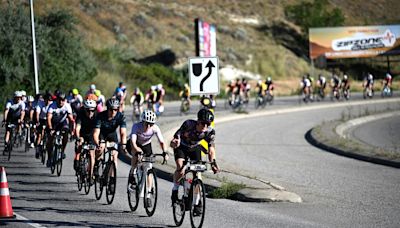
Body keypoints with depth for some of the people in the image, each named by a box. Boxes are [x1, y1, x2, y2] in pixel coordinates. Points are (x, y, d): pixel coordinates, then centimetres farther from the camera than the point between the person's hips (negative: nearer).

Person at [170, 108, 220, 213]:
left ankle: (197, 203, 4)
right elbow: (176, 138, -38)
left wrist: (213, 162, -39)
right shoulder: (188, 125, -35)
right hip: (181, 147, -3)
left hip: (195, 148, 3)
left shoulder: (210, 131, -26)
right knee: (180, 170, -28)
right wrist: (174, 143, -61)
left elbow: (211, 149, -23)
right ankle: (175, 190, -5)